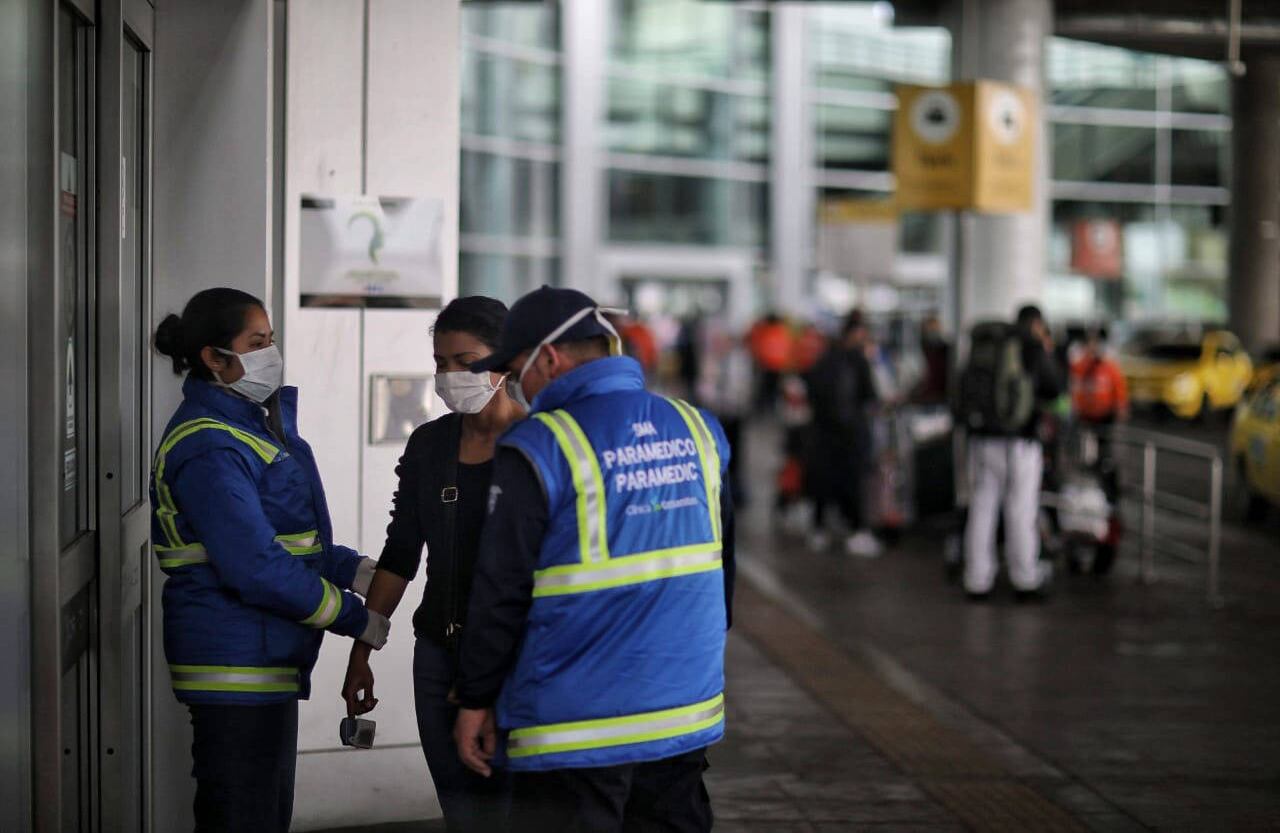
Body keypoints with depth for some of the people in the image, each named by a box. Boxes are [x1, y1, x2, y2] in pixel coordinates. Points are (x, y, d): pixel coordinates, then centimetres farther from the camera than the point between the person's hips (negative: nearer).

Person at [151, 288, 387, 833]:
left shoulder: (251, 422, 14)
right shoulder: (210, 447, -19)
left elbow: (290, 537, 20)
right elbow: (258, 568, -25)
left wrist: (354, 571, 2)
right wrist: (356, 619, -16)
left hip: (270, 660, 10)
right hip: (236, 665, -10)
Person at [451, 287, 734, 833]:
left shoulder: (538, 449, -12)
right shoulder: (696, 430, 8)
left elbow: (501, 589, -10)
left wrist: (476, 700, -1)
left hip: (573, 735, -6)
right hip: (685, 716, 6)